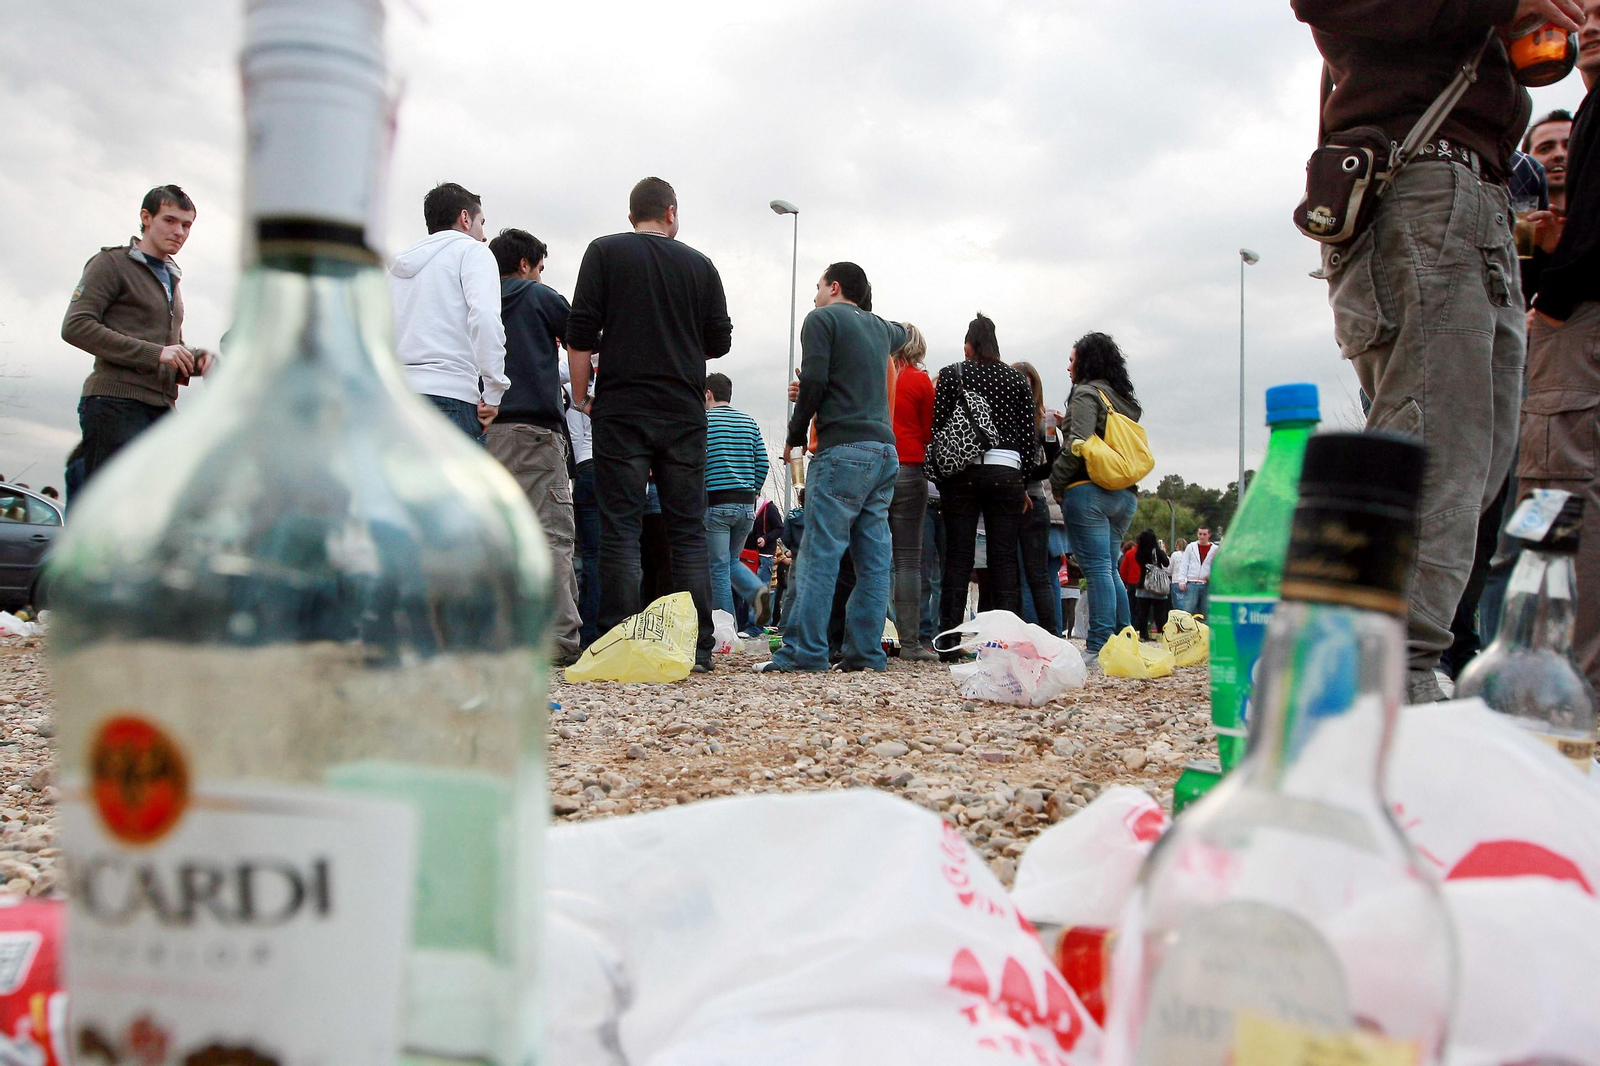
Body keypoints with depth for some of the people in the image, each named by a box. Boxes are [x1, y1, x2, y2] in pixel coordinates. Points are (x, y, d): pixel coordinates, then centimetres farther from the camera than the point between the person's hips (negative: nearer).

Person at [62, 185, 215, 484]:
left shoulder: (172, 279, 28)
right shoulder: (112, 263, 3)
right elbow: (76, 326, -9)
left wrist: (198, 358, 8)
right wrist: (154, 354, -17)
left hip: (162, 409, 7)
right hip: (116, 403, -7)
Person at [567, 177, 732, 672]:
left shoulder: (605, 252, 3)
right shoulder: (700, 265, 9)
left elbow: (580, 334, -4)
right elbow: (720, 342, 12)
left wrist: (582, 397, 7)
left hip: (621, 409, -2)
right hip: (684, 413, 2)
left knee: (620, 531, -1)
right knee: (688, 533, 5)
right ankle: (698, 648, 4)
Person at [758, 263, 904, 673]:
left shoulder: (822, 319, 2)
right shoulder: (880, 327, 23)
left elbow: (813, 381, -10)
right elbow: (903, 332, 48)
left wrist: (795, 435, 0)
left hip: (843, 449, -7)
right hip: (885, 452, 7)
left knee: (820, 553, -8)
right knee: (874, 558, 4)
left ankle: (804, 650, -11)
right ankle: (866, 651, 4)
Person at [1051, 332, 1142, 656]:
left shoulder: (1086, 393, -5)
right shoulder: (1125, 399, 21)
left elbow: (1078, 444, -16)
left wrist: (1056, 482, -6)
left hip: (1089, 492, -8)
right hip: (1125, 495, 8)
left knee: (1097, 569, -10)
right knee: (1109, 569, 14)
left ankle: (1098, 647, -11)